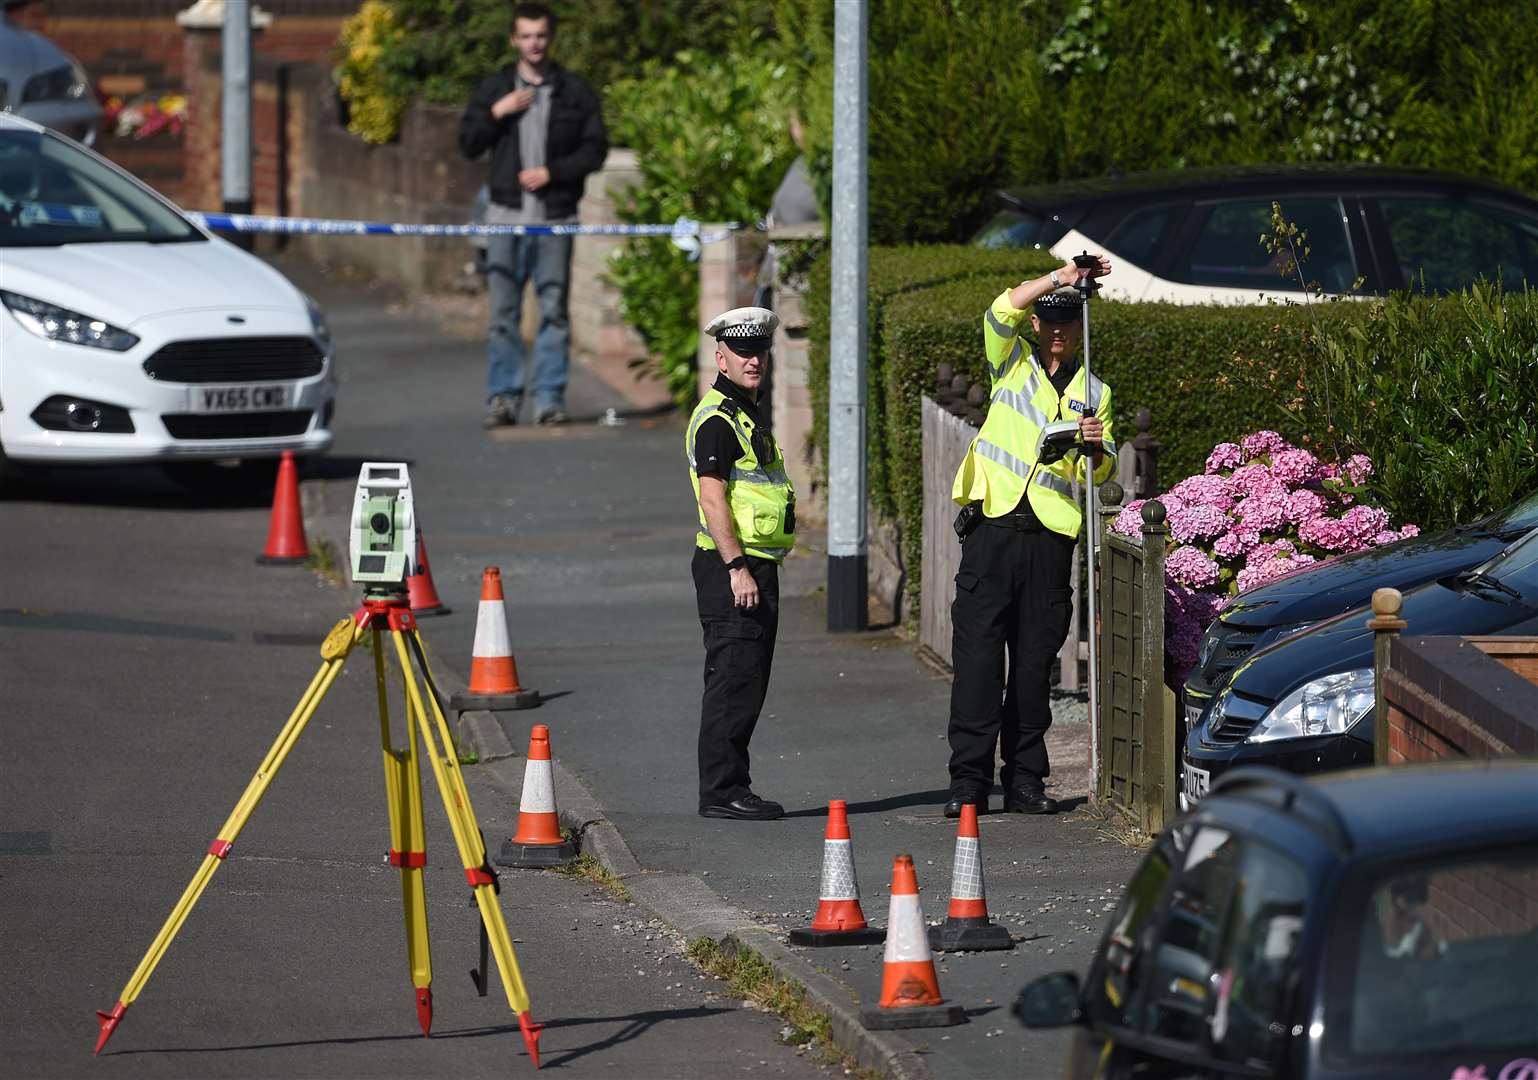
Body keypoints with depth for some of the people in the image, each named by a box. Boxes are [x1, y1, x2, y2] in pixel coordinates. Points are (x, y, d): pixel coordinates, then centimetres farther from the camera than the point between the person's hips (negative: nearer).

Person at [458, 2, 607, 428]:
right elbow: (468, 145, 8)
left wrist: (551, 172, -9)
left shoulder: (575, 91, 7)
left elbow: (595, 150, 4)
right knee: (503, 312, -2)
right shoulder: (494, 88, 11)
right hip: (507, 216, 1)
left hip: (555, 216, -1)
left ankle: (550, 399, 2)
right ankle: (503, 397, 1)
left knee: (553, 310, -1)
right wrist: (496, 113, -8)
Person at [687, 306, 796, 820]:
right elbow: (712, 498, -20)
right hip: (732, 566, -10)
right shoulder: (717, 418, -12)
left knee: (744, 683, 12)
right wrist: (736, 567, -25)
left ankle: (730, 787, 17)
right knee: (734, 680, -10)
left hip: (755, 566, 10)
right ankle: (721, 791, -9)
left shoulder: (749, 413, 19)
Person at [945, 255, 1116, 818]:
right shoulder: (1013, 365, 12)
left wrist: (1096, 448, -9)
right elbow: (1002, 312, -8)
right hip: (994, 524, -2)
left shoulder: (1095, 392, 17)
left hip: (1050, 535, 2)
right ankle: (969, 779, -9)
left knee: (1035, 659, 2)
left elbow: (1100, 473, 13)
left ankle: (1024, 779, 6)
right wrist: (1059, 278, -16)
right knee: (977, 652, -8)